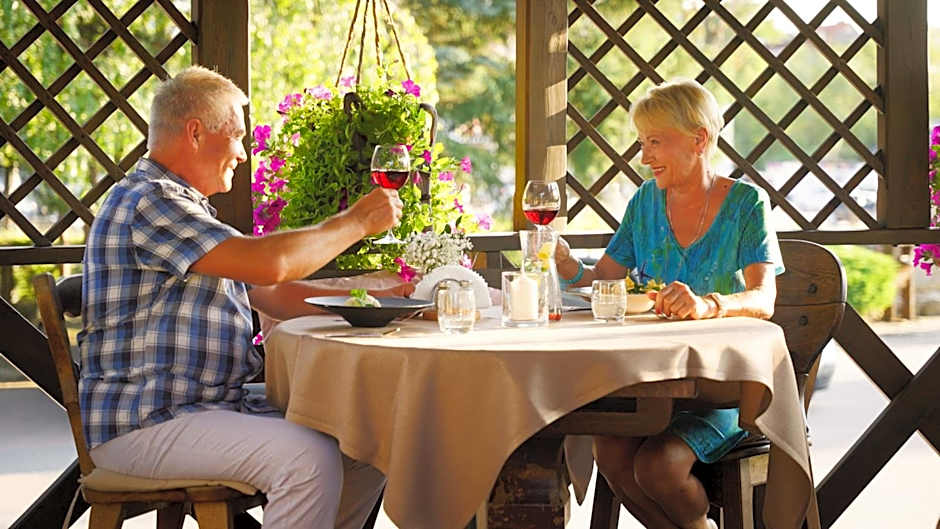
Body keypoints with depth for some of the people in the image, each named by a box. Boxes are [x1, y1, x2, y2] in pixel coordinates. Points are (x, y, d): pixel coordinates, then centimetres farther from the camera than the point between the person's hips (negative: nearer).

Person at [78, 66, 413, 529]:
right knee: (310, 459, -29)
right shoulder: (148, 202, -13)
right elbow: (270, 263, -23)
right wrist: (356, 222, -8)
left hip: (218, 404, 10)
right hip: (143, 422, -10)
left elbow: (272, 295, 23)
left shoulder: (188, 207, 22)